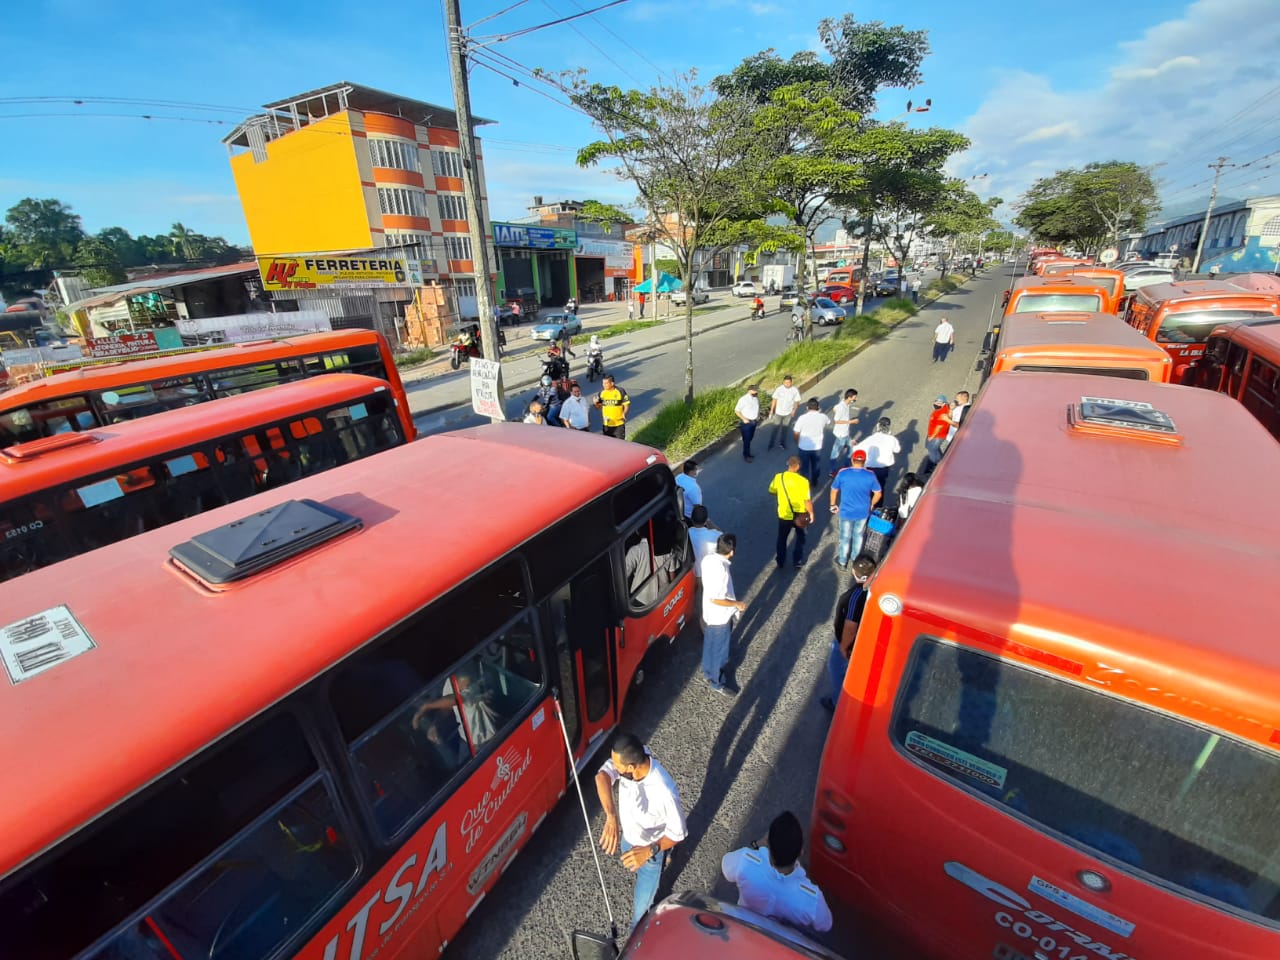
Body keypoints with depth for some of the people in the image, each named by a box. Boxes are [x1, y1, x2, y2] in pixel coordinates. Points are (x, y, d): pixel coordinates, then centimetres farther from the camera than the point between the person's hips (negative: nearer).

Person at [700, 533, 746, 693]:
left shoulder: (707, 559, -10)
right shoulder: (721, 570, -35)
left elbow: (700, 578, 7)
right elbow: (715, 599, -31)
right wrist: (737, 604, -19)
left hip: (709, 613, 8)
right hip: (720, 616, -8)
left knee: (711, 645, 28)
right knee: (718, 649, 13)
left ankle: (709, 671, 49)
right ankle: (716, 682, 33)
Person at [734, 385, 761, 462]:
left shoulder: (756, 397, -1)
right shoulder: (743, 399, -21)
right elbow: (736, 411, -15)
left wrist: (758, 415, 2)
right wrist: (744, 419, -20)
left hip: (754, 422, 6)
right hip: (746, 423, -6)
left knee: (750, 439, 18)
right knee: (746, 440, 3)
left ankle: (747, 454, 34)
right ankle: (746, 456, 18)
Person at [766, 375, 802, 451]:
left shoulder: (795, 390, -13)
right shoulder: (779, 389, -14)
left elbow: (796, 401, -3)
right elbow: (774, 400, -5)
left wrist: (794, 410, -16)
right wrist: (771, 410, -2)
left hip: (788, 413, 1)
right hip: (778, 412, -1)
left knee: (785, 429, 15)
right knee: (776, 428, 5)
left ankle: (782, 443, 32)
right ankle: (771, 444, 17)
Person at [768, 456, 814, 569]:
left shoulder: (778, 477, -13)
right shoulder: (803, 481, -21)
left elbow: (772, 491, 4)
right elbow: (807, 500, -15)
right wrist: (811, 513, 0)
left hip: (784, 515, 2)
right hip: (800, 515, -2)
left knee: (782, 538, 21)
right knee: (800, 537, 24)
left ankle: (780, 562, 33)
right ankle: (798, 560, 32)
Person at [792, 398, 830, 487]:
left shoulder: (802, 418, -21)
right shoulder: (823, 417, -11)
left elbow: (796, 433, -14)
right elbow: (828, 423, 15)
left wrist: (797, 442, 5)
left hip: (804, 447, -3)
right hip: (818, 447, 3)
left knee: (805, 466, 17)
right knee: (815, 465, 26)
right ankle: (814, 481, 45)